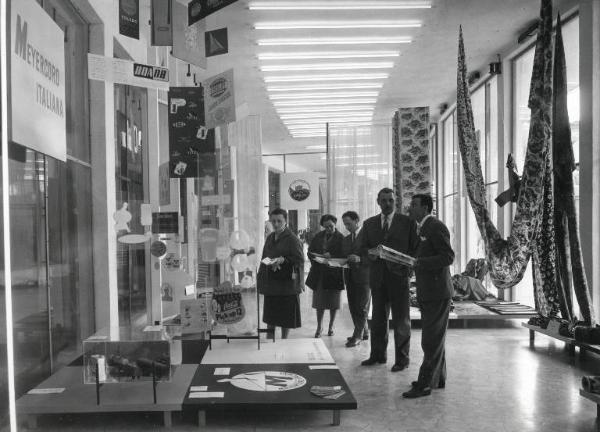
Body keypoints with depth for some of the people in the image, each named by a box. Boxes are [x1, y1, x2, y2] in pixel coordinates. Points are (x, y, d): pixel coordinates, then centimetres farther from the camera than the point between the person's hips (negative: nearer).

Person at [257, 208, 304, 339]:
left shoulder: (292, 240, -9)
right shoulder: (270, 238, 12)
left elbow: (300, 261, -12)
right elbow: (264, 258, 19)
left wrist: (283, 260, -25)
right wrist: (260, 278, 13)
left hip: (286, 283, -6)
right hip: (270, 282, 6)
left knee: (285, 316, 3)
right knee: (269, 315, 12)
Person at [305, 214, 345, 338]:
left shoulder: (341, 238, -3)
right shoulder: (318, 236, 9)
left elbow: (343, 255, -8)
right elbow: (310, 251, 9)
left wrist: (331, 256, -22)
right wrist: (317, 259, -9)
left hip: (334, 274, -3)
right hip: (319, 274, 3)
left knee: (333, 303, 7)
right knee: (319, 301, 5)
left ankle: (331, 326, 22)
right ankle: (319, 326, 17)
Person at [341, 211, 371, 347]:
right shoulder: (346, 239, 16)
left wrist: (360, 259, -22)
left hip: (364, 276, -7)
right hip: (350, 277, 7)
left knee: (362, 308, -3)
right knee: (353, 307, 10)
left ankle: (357, 335, 4)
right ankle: (364, 333, 22)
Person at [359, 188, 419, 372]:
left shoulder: (407, 222, 1)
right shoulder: (369, 224, 11)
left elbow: (415, 248, -1)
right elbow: (363, 247, 11)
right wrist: (370, 253, -11)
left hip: (399, 274, -3)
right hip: (377, 276, 4)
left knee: (401, 319, 3)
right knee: (378, 317, 12)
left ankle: (402, 358, 12)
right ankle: (378, 354, 23)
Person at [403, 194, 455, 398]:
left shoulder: (436, 227, -14)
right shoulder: (423, 228, 17)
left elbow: (448, 257, -20)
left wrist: (419, 263, -26)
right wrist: (410, 261, 9)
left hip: (437, 291, -10)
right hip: (428, 291, 10)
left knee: (432, 339, -5)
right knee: (434, 338, 17)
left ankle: (425, 383, 0)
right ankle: (437, 378, 28)